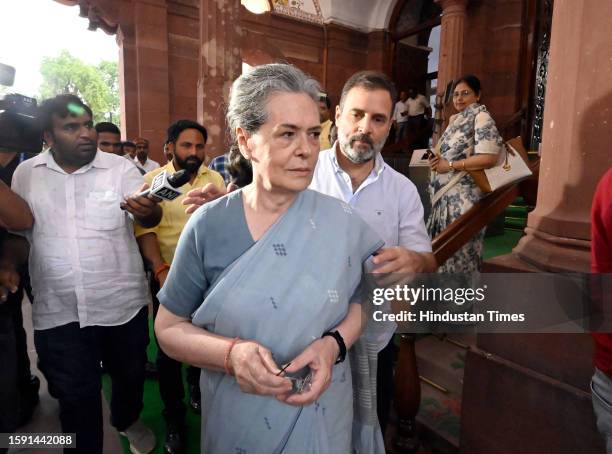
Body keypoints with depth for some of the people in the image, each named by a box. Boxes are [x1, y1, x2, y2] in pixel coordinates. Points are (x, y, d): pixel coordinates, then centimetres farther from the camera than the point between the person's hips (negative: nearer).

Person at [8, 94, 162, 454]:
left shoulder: (121, 168, -7)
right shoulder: (25, 174, 2)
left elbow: (153, 217, -19)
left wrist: (147, 211, -42)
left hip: (123, 303, 0)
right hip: (59, 312, 1)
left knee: (130, 373, 21)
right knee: (75, 394, 14)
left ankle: (128, 421, 52)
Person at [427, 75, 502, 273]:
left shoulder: (481, 117, -8)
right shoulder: (455, 119, 16)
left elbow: (489, 158, -19)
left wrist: (450, 165, -16)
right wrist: (437, 159, 1)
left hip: (464, 194, -8)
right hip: (446, 192, 8)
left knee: (460, 246, -2)